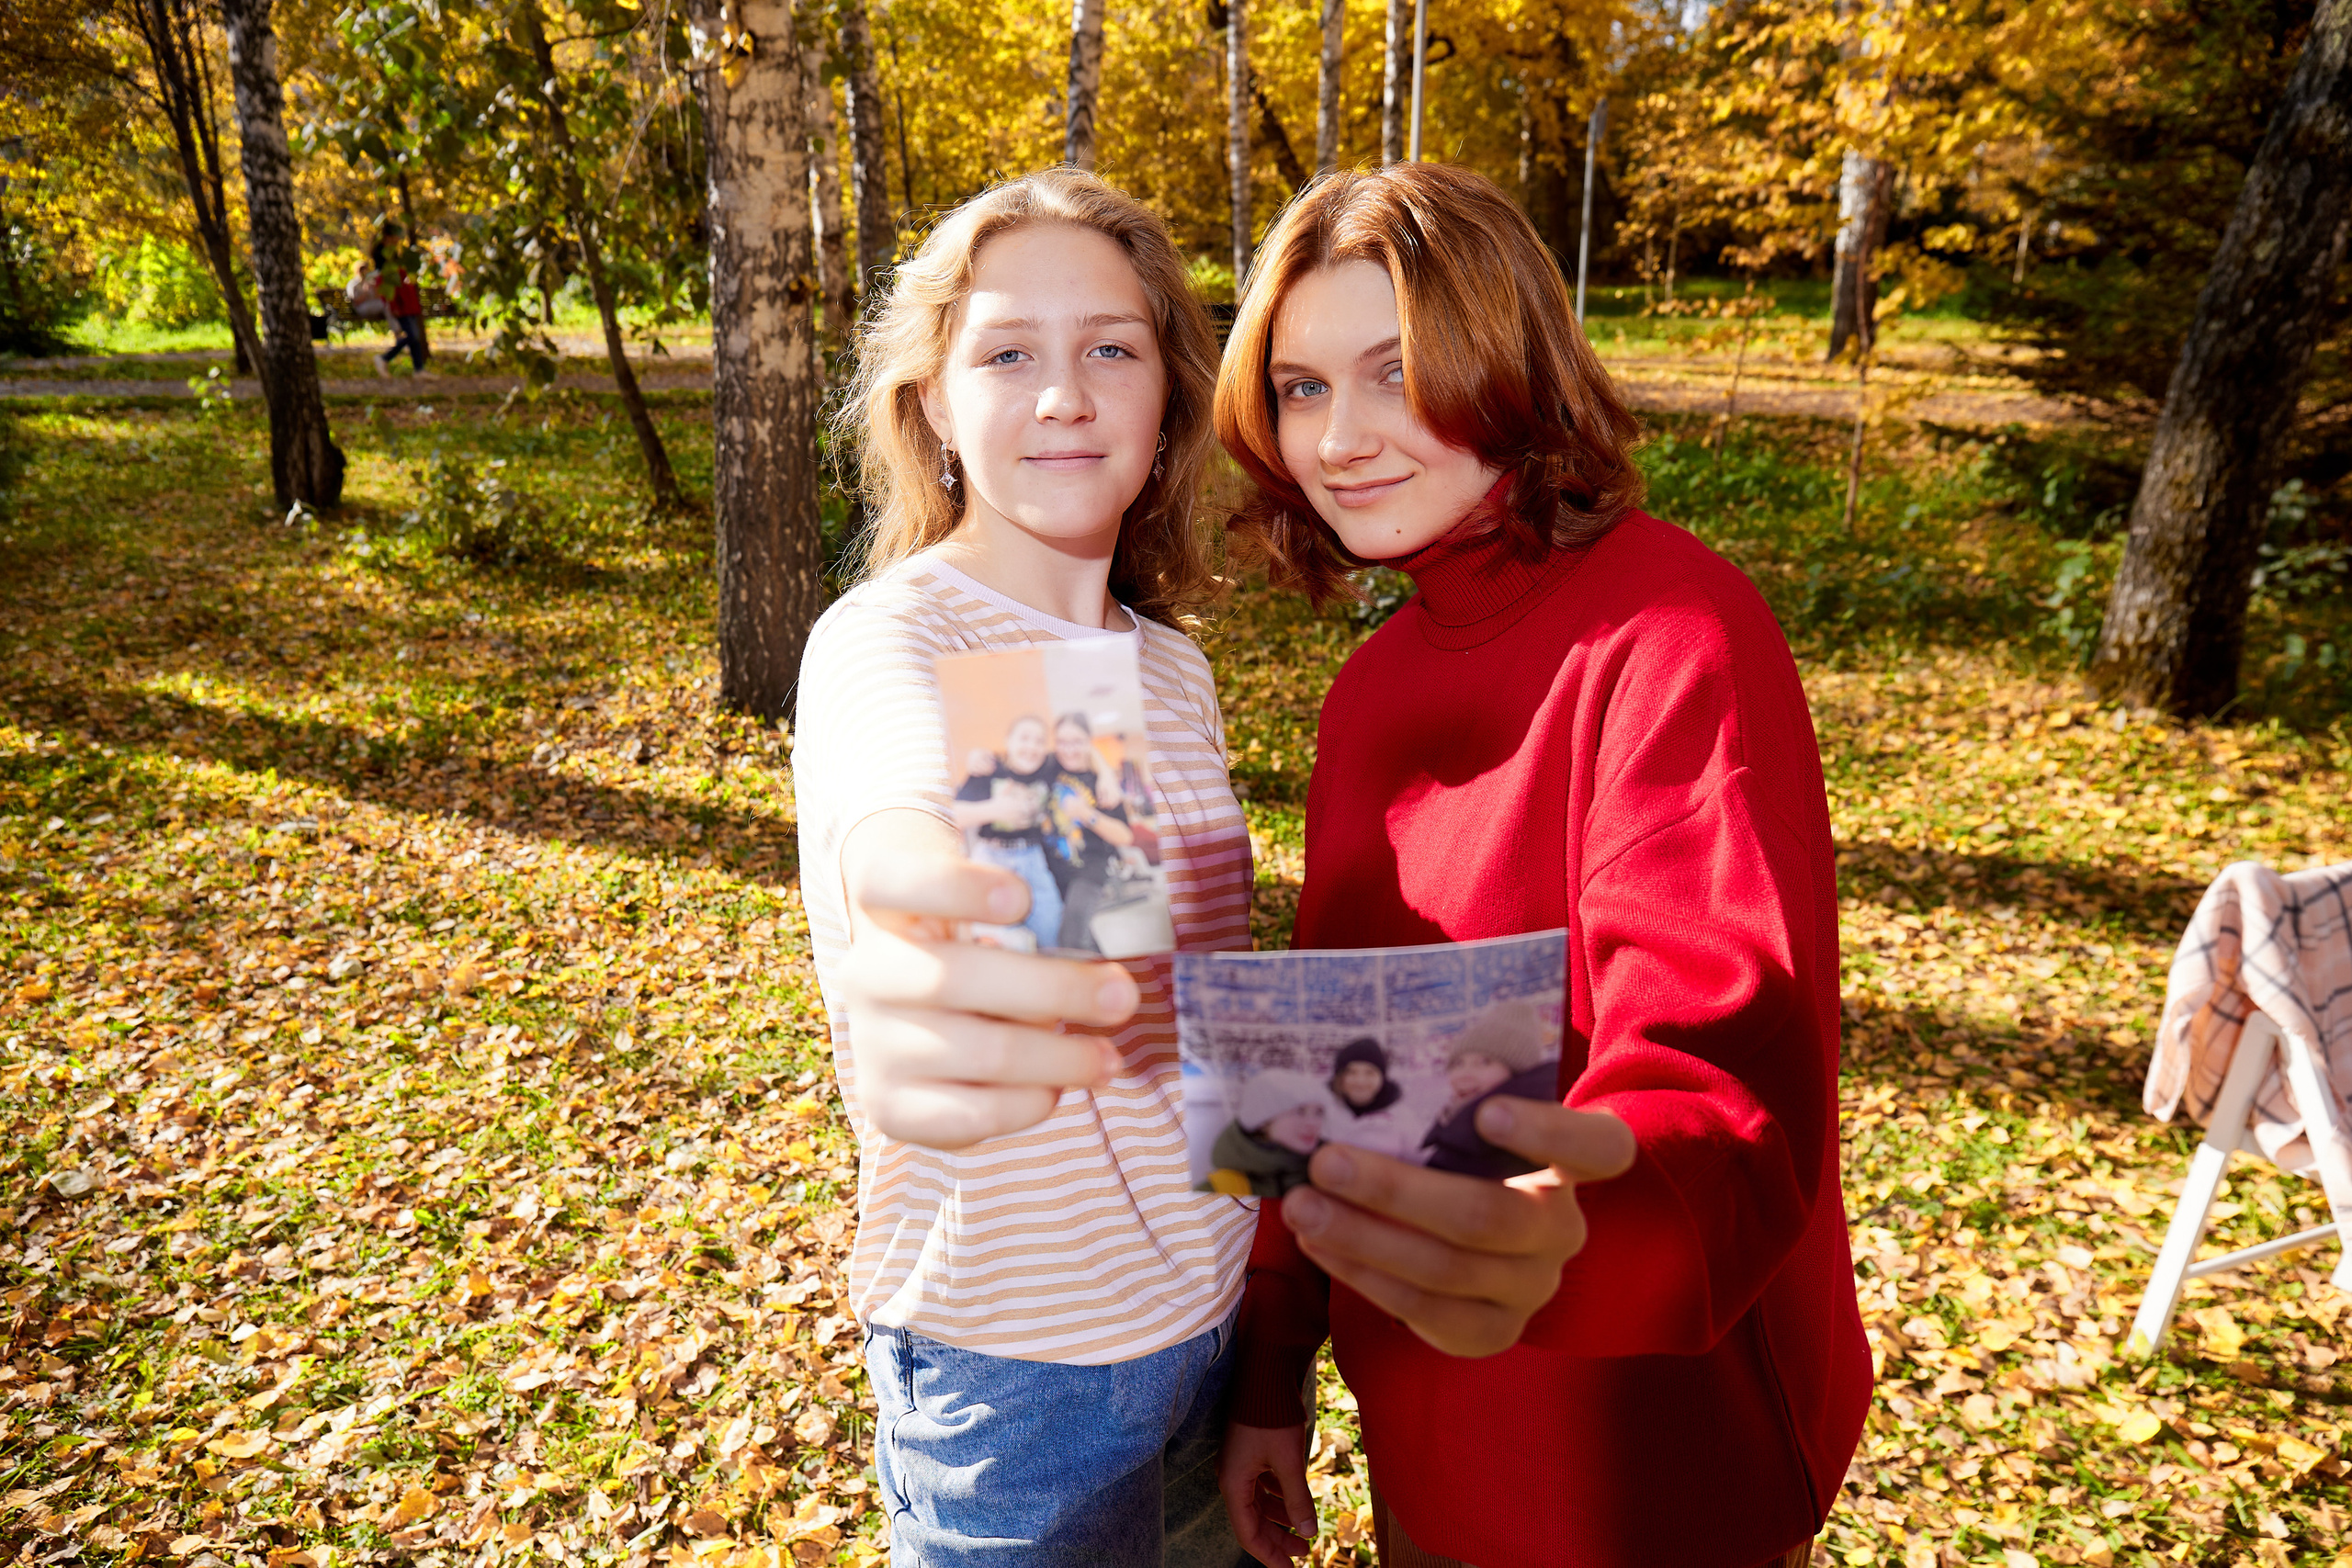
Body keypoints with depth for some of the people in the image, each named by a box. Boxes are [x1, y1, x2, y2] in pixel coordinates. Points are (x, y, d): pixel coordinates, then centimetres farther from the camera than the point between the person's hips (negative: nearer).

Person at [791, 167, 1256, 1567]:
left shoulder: (1174, 663, 2)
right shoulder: (887, 640, -17)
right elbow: (891, 807, -41)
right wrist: (920, 975, -64)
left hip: (1216, 1308, 6)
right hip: (1019, 1362, -6)